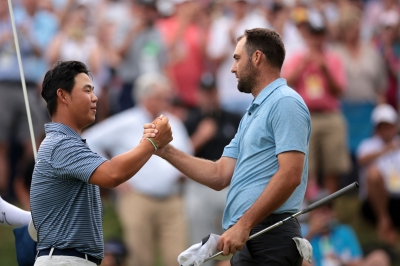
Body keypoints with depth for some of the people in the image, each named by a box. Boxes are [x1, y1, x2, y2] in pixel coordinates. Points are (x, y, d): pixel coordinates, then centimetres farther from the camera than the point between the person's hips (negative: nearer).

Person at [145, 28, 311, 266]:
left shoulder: (285, 103, -10)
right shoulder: (253, 113, 22)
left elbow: (290, 175, -20)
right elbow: (220, 176, 20)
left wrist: (244, 225, -22)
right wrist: (166, 151, 12)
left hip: (270, 238, -10)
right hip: (249, 239, 10)